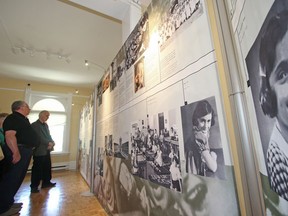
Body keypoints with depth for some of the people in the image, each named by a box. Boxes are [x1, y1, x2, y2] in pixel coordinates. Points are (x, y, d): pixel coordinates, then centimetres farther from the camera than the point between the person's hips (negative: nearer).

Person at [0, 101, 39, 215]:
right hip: (19, 151, -10)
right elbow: (9, 135, -24)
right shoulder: (13, 118, -13)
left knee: (17, 178, 16)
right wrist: (16, 153, -28)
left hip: (26, 151, 10)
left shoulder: (23, 119, 18)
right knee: (12, 178, -3)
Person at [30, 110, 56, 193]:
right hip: (39, 151, -8)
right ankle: (34, 186, 13)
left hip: (47, 150, 8)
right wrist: (49, 143, -17)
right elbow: (39, 137, -18)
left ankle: (46, 182, 26)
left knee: (47, 167, 14)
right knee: (37, 169, 1)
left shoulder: (46, 125, 15)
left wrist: (52, 142, -5)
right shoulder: (34, 125, -10)